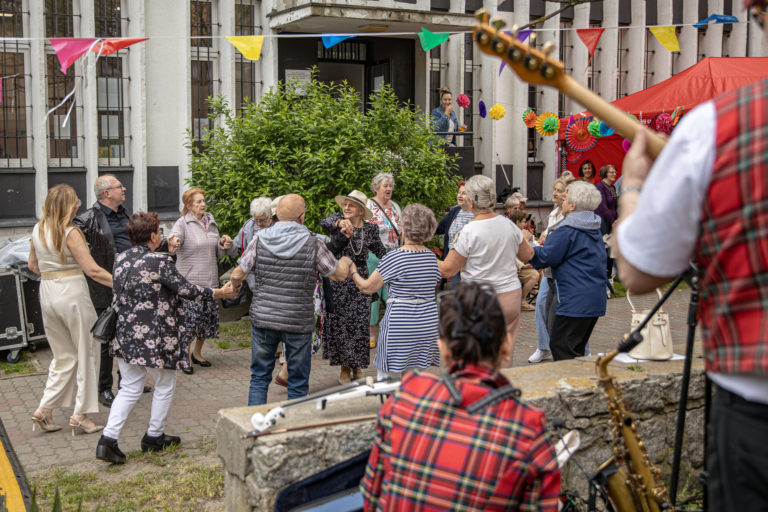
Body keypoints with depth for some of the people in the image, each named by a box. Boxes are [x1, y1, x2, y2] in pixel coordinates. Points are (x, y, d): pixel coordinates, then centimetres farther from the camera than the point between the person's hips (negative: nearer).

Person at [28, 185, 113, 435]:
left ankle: (44, 409, 12)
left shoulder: (38, 230, 7)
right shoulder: (70, 232, -14)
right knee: (85, 353, 6)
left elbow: (33, 265, 18)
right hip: (72, 293, -7)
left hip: (47, 293, 7)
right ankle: (80, 414, 9)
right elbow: (92, 270, -18)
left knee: (64, 356, 17)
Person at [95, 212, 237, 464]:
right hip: (156, 338, -6)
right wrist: (221, 292, 2)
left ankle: (108, 439, 5)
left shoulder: (120, 260, 3)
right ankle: (154, 437, 26)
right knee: (164, 387, 14)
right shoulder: (160, 262, -17)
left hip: (126, 336, 7)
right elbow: (187, 291, -11)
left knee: (130, 388, 15)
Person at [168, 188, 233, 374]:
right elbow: (175, 236, -28)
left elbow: (218, 254, 16)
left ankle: (197, 353, 30)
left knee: (208, 317, 10)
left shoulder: (211, 222, 12)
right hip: (189, 281, -6)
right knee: (190, 318, -9)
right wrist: (173, 242, -51)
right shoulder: (183, 223, -5)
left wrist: (223, 245, -5)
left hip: (210, 280, 6)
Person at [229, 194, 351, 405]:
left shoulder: (260, 239, -3)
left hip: (263, 318, 2)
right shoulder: (313, 243, -9)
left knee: (259, 377, 16)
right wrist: (346, 263, 24)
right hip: (298, 323, -2)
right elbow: (340, 274, 1)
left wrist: (234, 286, 25)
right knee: (298, 383, 12)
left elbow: (237, 275, 1)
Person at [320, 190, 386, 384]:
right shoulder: (338, 220, -4)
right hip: (337, 282, -1)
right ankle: (344, 368, 18)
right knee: (338, 324, 3)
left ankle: (357, 366, 21)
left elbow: (379, 250, 17)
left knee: (359, 325, 3)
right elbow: (325, 222, -28)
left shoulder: (370, 229, 3)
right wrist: (340, 223, -49)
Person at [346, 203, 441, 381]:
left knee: (384, 374, 6)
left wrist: (353, 271, 15)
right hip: (428, 324, 5)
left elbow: (367, 287, -4)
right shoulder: (431, 256, 4)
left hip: (400, 323, -5)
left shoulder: (394, 258, -11)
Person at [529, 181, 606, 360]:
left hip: (576, 301, -10)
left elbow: (546, 257, -12)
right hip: (596, 299, 10)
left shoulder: (567, 231, -14)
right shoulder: (594, 229, 15)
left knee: (560, 347, -6)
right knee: (576, 349, 17)